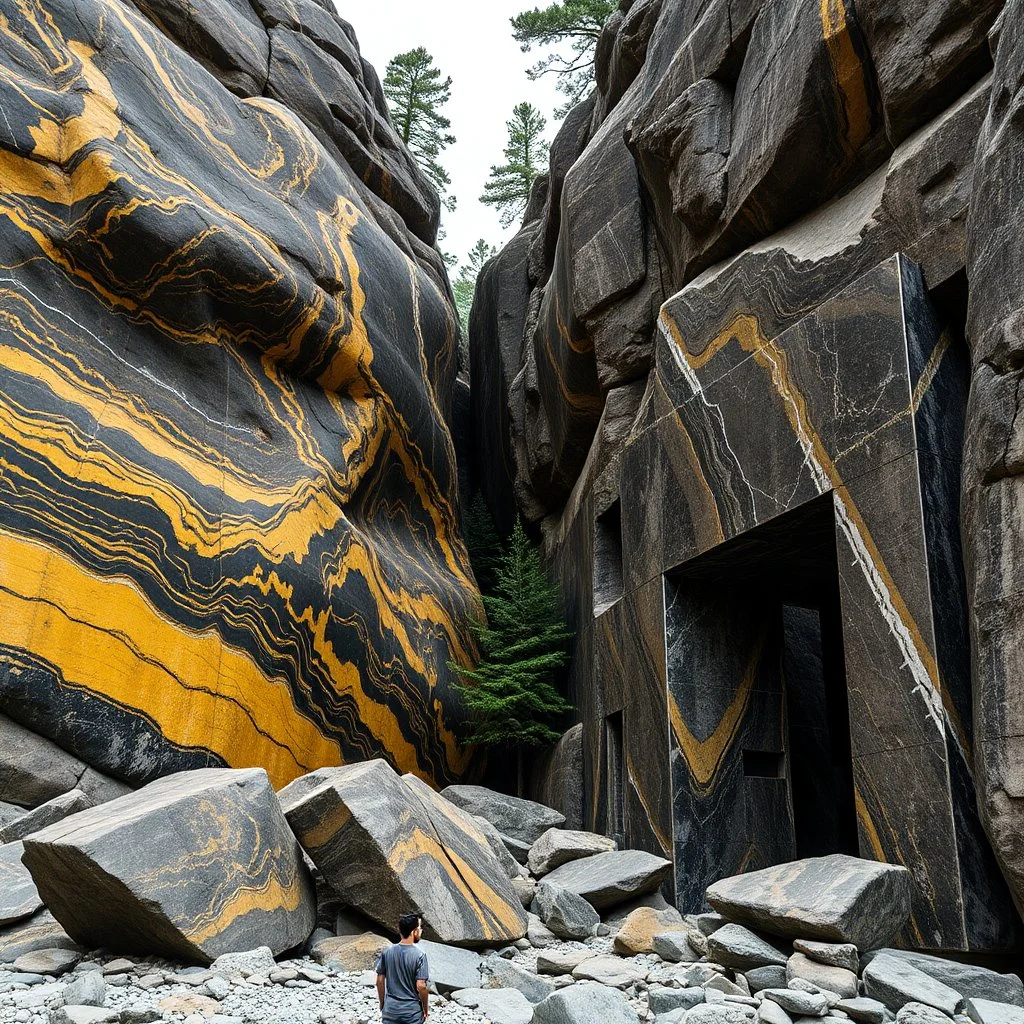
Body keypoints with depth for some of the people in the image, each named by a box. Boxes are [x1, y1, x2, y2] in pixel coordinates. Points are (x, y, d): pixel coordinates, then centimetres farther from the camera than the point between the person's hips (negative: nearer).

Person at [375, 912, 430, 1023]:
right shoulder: (419, 955, -17)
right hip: (412, 1013, -3)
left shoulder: (387, 952, -5)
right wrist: (426, 1009, -3)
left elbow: (380, 981, 1)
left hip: (390, 1010, 3)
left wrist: (382, 1004, 14)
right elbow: (421, 986, -18)